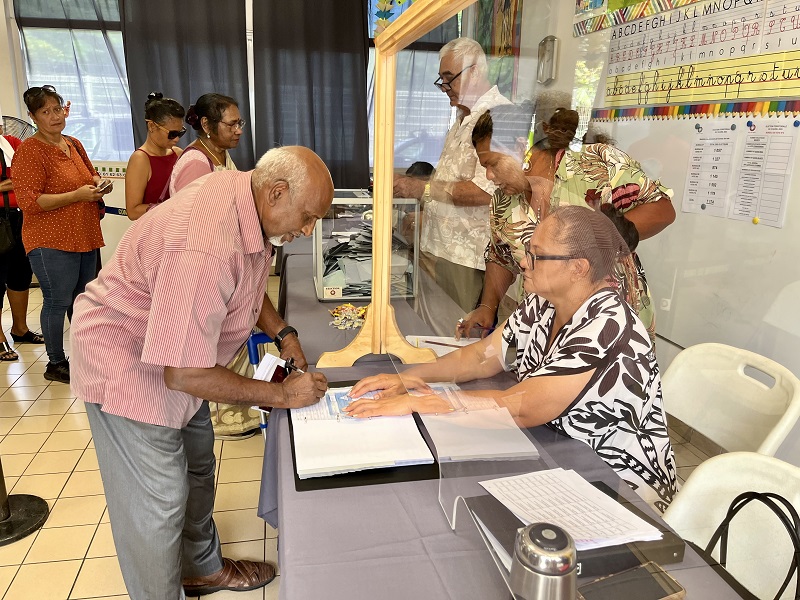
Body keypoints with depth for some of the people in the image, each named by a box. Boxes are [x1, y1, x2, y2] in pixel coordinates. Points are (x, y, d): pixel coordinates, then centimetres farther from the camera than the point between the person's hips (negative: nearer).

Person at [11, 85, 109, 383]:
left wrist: (99, 184, 4)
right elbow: (28, 201, -16)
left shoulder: (74, 145, 13)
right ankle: (55, 364, 13)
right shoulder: (29, 151, -10)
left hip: (86, 237, 7)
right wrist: (76, 195, -22)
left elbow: (91, 173, 29)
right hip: (52, 242, -7)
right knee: (57, 302, -1)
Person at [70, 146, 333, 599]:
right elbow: (183, 374, -34)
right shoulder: (206, 250, -38)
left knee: (197, 465, 21)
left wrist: (283, 332, -2)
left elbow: (250, 283, 10)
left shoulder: (250, 197, -9)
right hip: (128, 362, -9)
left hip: (181, 353, 10)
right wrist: (281, 394, -25)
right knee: (158, 500, 2)